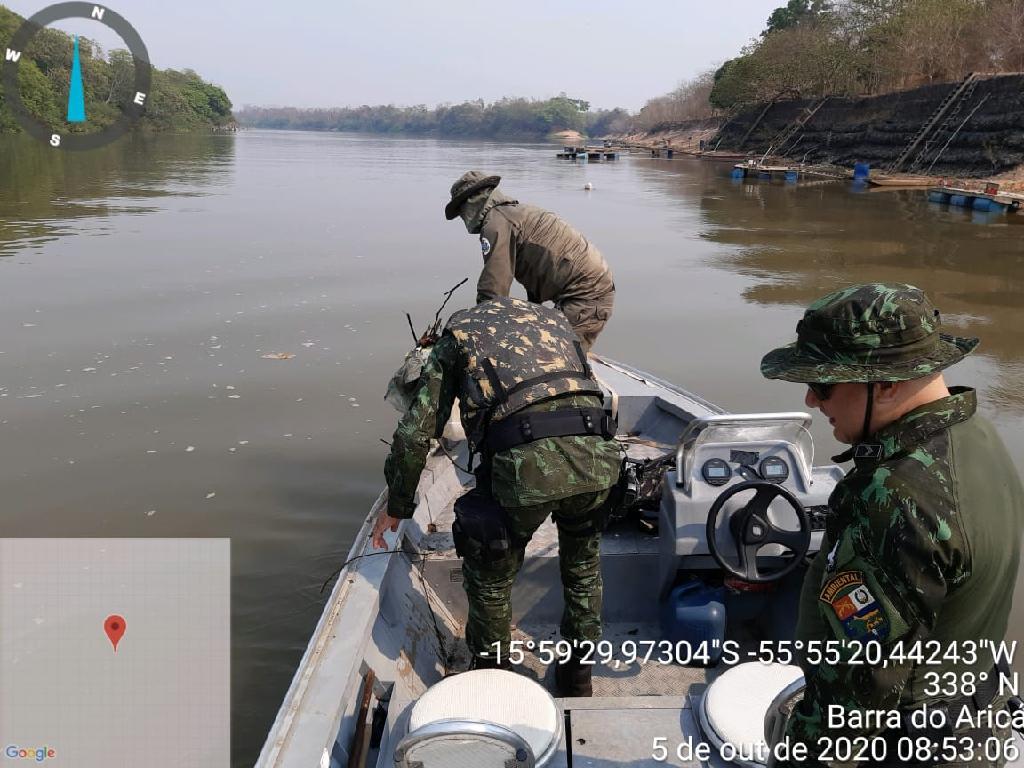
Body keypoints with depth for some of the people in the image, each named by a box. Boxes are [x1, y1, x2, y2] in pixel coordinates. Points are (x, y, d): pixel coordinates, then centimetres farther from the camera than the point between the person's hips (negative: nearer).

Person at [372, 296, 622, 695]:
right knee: (583, 565, 31)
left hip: (525, 463, -4)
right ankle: (578, 676, 43)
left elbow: (415, 433, 17)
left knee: (490, 579, 23)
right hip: (596, 454, 4)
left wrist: (397, 506, 30)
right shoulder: (554, 318, 33)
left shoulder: (457, 332, 23)